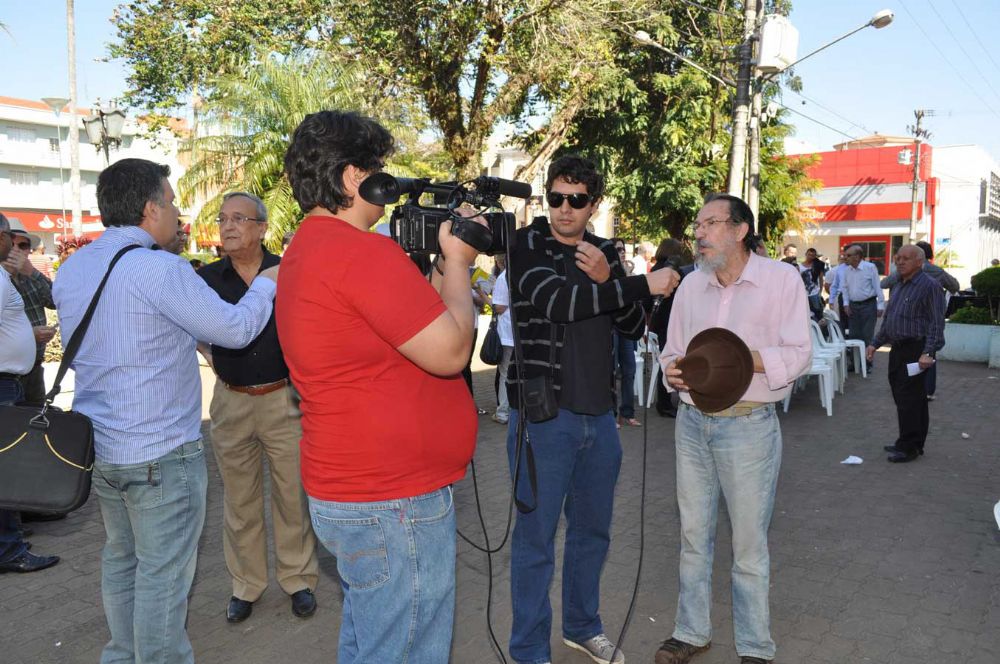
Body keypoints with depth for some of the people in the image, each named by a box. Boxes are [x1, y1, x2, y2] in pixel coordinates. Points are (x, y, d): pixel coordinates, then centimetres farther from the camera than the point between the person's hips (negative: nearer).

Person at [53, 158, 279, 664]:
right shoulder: (159, 268, -19)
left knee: (121, 558, 22)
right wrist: (265, 284, 3)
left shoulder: (70, 271, 6)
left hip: (99, 448, 8)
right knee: (163, 574, 4)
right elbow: (236, 329, -15)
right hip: (161, 452, -8)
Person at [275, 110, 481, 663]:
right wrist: (457, 262, -7)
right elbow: (449, 351, -21)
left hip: (345, 493, 11)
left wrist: (438, 264, 8)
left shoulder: (305, 249, 12)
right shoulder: (361, 250, -22)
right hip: (395, 503, -11)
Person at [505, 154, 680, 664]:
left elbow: (633, 329, 7)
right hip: (542, 415, -5)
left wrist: (606, 279, -11)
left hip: (598, 415, 6)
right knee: (536, 539, 4)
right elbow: (556, 299, -24)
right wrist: (643, 284, -19)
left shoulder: (604, 253, 10)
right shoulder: (526, 245, -7)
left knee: (593, 531, 18)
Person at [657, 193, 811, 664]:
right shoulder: (691, 285, 8)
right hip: (692, 423, 5)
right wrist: (672, 369, -10)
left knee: (749, 544, 7)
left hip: (749, 426, -4)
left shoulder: (781, 280, -6)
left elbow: (798, 355, -10)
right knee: (693, 535, 14)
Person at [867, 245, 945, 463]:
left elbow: (936, 324, -17)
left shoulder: (929, 286, -11)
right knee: (902, 397, 13)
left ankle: (909, 447, 2)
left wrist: (928, 353, -25)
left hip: (915, 351, -9)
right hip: (897, 349, 9)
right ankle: (908, 443, 23)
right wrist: (875, 343, 19)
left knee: (909, 399, -6)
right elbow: (888, 320, 24)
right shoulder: (899, 286, 16)